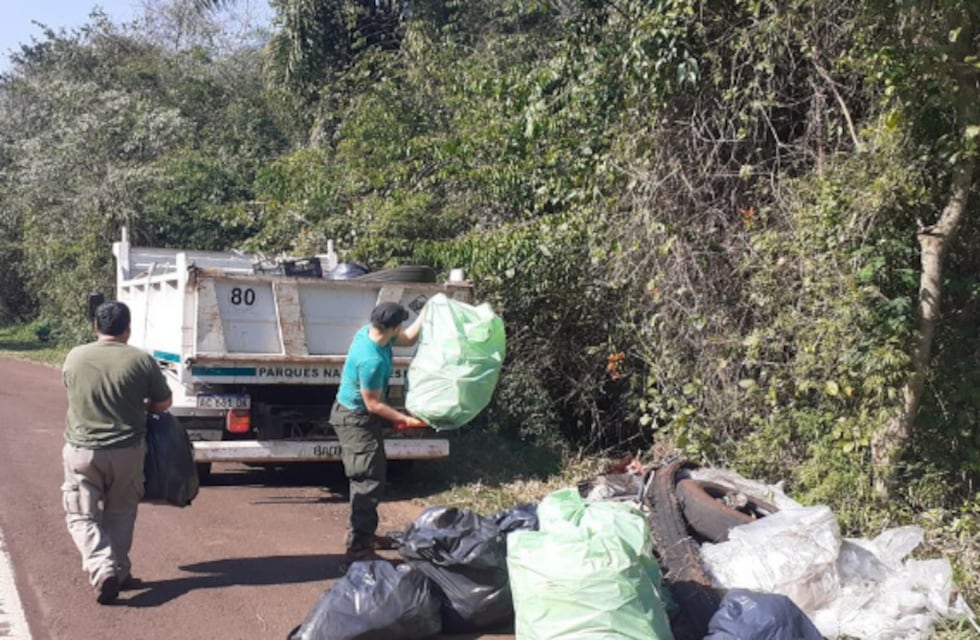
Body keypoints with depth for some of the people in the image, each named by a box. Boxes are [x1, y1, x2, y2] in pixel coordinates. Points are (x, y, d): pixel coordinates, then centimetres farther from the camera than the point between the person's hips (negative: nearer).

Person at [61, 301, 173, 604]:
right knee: (120, 514, 18)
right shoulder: (141, 360, -8)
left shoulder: (74, 358, -3)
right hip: (127, 451, 0)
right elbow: (164, 403, 1)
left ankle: (103, 570, -9)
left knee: (82, 516, 8)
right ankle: (119, 572, 22)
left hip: (81, 451, 0)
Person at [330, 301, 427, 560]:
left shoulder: (370, 332, -4)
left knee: (370, 478, 18)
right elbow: (373, 404, -23)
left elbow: (408, 339, 13)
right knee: (369, 481, -7)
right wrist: (405, 419, -16)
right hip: (356, 420, -10)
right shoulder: (372, 361, -32)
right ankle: (358, 546, -4)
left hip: (357, 415, 10)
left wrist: (426, 314, 3)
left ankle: (365, 533, 30)